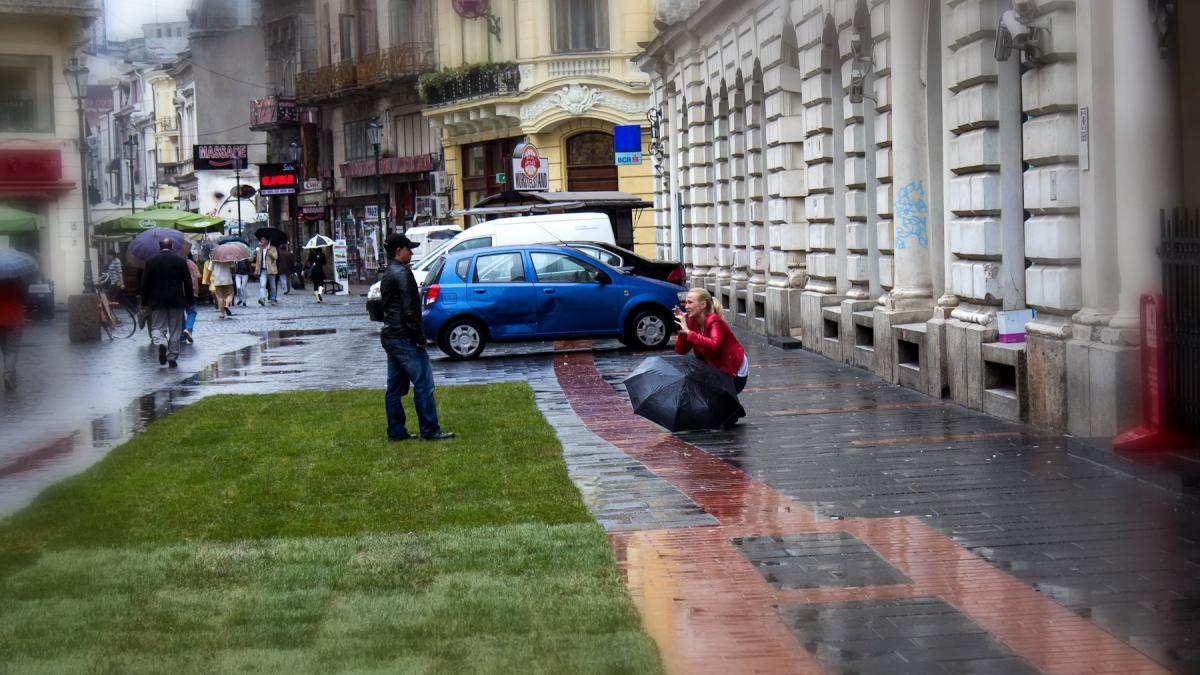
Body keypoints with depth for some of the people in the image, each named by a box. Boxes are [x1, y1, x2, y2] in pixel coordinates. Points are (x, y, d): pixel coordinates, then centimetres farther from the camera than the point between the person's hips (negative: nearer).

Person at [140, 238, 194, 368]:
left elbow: (145, 284, 0)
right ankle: (172, 357, 8)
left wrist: (144, 302, 7)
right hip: (177, 301, 0)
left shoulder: (151, 261, -2)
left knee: (158, 327, 6)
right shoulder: (181, 260, -2)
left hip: (157, 300, 0)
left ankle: (161, 343, -25)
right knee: (175, 330, 8)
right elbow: (188, 283, -1)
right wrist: (190, 300, 6)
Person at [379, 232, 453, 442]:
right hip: (404, 338, -10)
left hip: (389, 336, 10)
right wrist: (419, 337, -16)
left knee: (395, 386, 11)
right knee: (423, 383, -7)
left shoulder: (387, 276, 18)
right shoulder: (402, 273, -13)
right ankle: (430, 430, -7)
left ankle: (396, 431, 12)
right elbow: (409, 309, -19)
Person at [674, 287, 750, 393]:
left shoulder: (714, 321, -22)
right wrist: (681, 329, -19)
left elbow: (714, 344, -42)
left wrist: (688, 332, -39)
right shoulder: (692, 322, -2)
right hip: (717, 370, 7)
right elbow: (680, 351, -6)